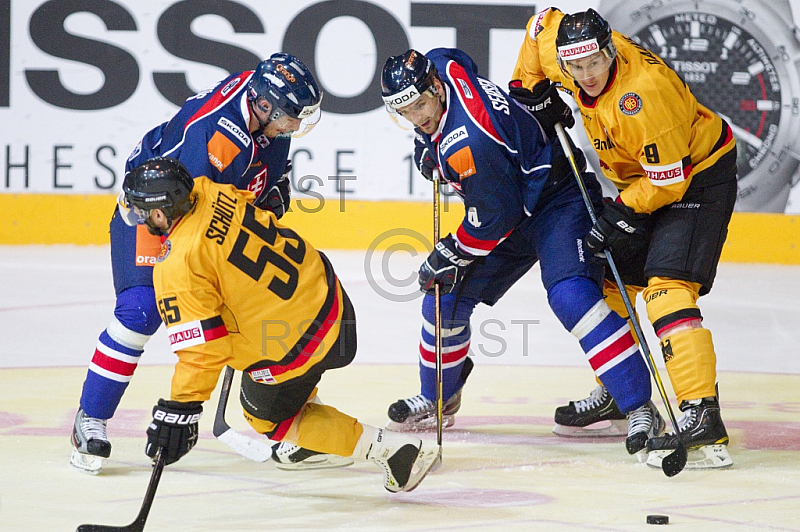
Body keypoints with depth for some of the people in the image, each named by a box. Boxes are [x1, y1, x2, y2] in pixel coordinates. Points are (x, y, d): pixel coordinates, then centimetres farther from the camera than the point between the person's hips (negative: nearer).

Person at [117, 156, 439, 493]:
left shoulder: (177, 270, -24)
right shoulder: (210, 194, -5)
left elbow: (202, 347, -26)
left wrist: (181, 408, -19)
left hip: (291, 348, -8)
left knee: (268, 417, 19)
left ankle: (385, 448, 9)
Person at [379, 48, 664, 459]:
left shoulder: (467, 143, -33)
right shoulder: (440, 64, -7)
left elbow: (496, 214, -25)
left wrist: (451, 255, -11)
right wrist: (429, 144, 17)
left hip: (560, 200, -10)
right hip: (516, 208, 10)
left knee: (570, 294, -31)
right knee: (445, 295, 8)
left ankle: (640, 409, -31)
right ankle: (438, 399, 31)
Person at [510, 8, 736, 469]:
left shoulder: (643, 93, -34)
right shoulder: (564, 54, -11)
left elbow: (668, 179, -29)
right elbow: (543, 24, 12)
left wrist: (620, 214, -25)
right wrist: (526, 87, 8)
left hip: (697, 176, -9)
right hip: (640, 179, 9)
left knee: (667, 286, -25)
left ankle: (703, 416, -36)